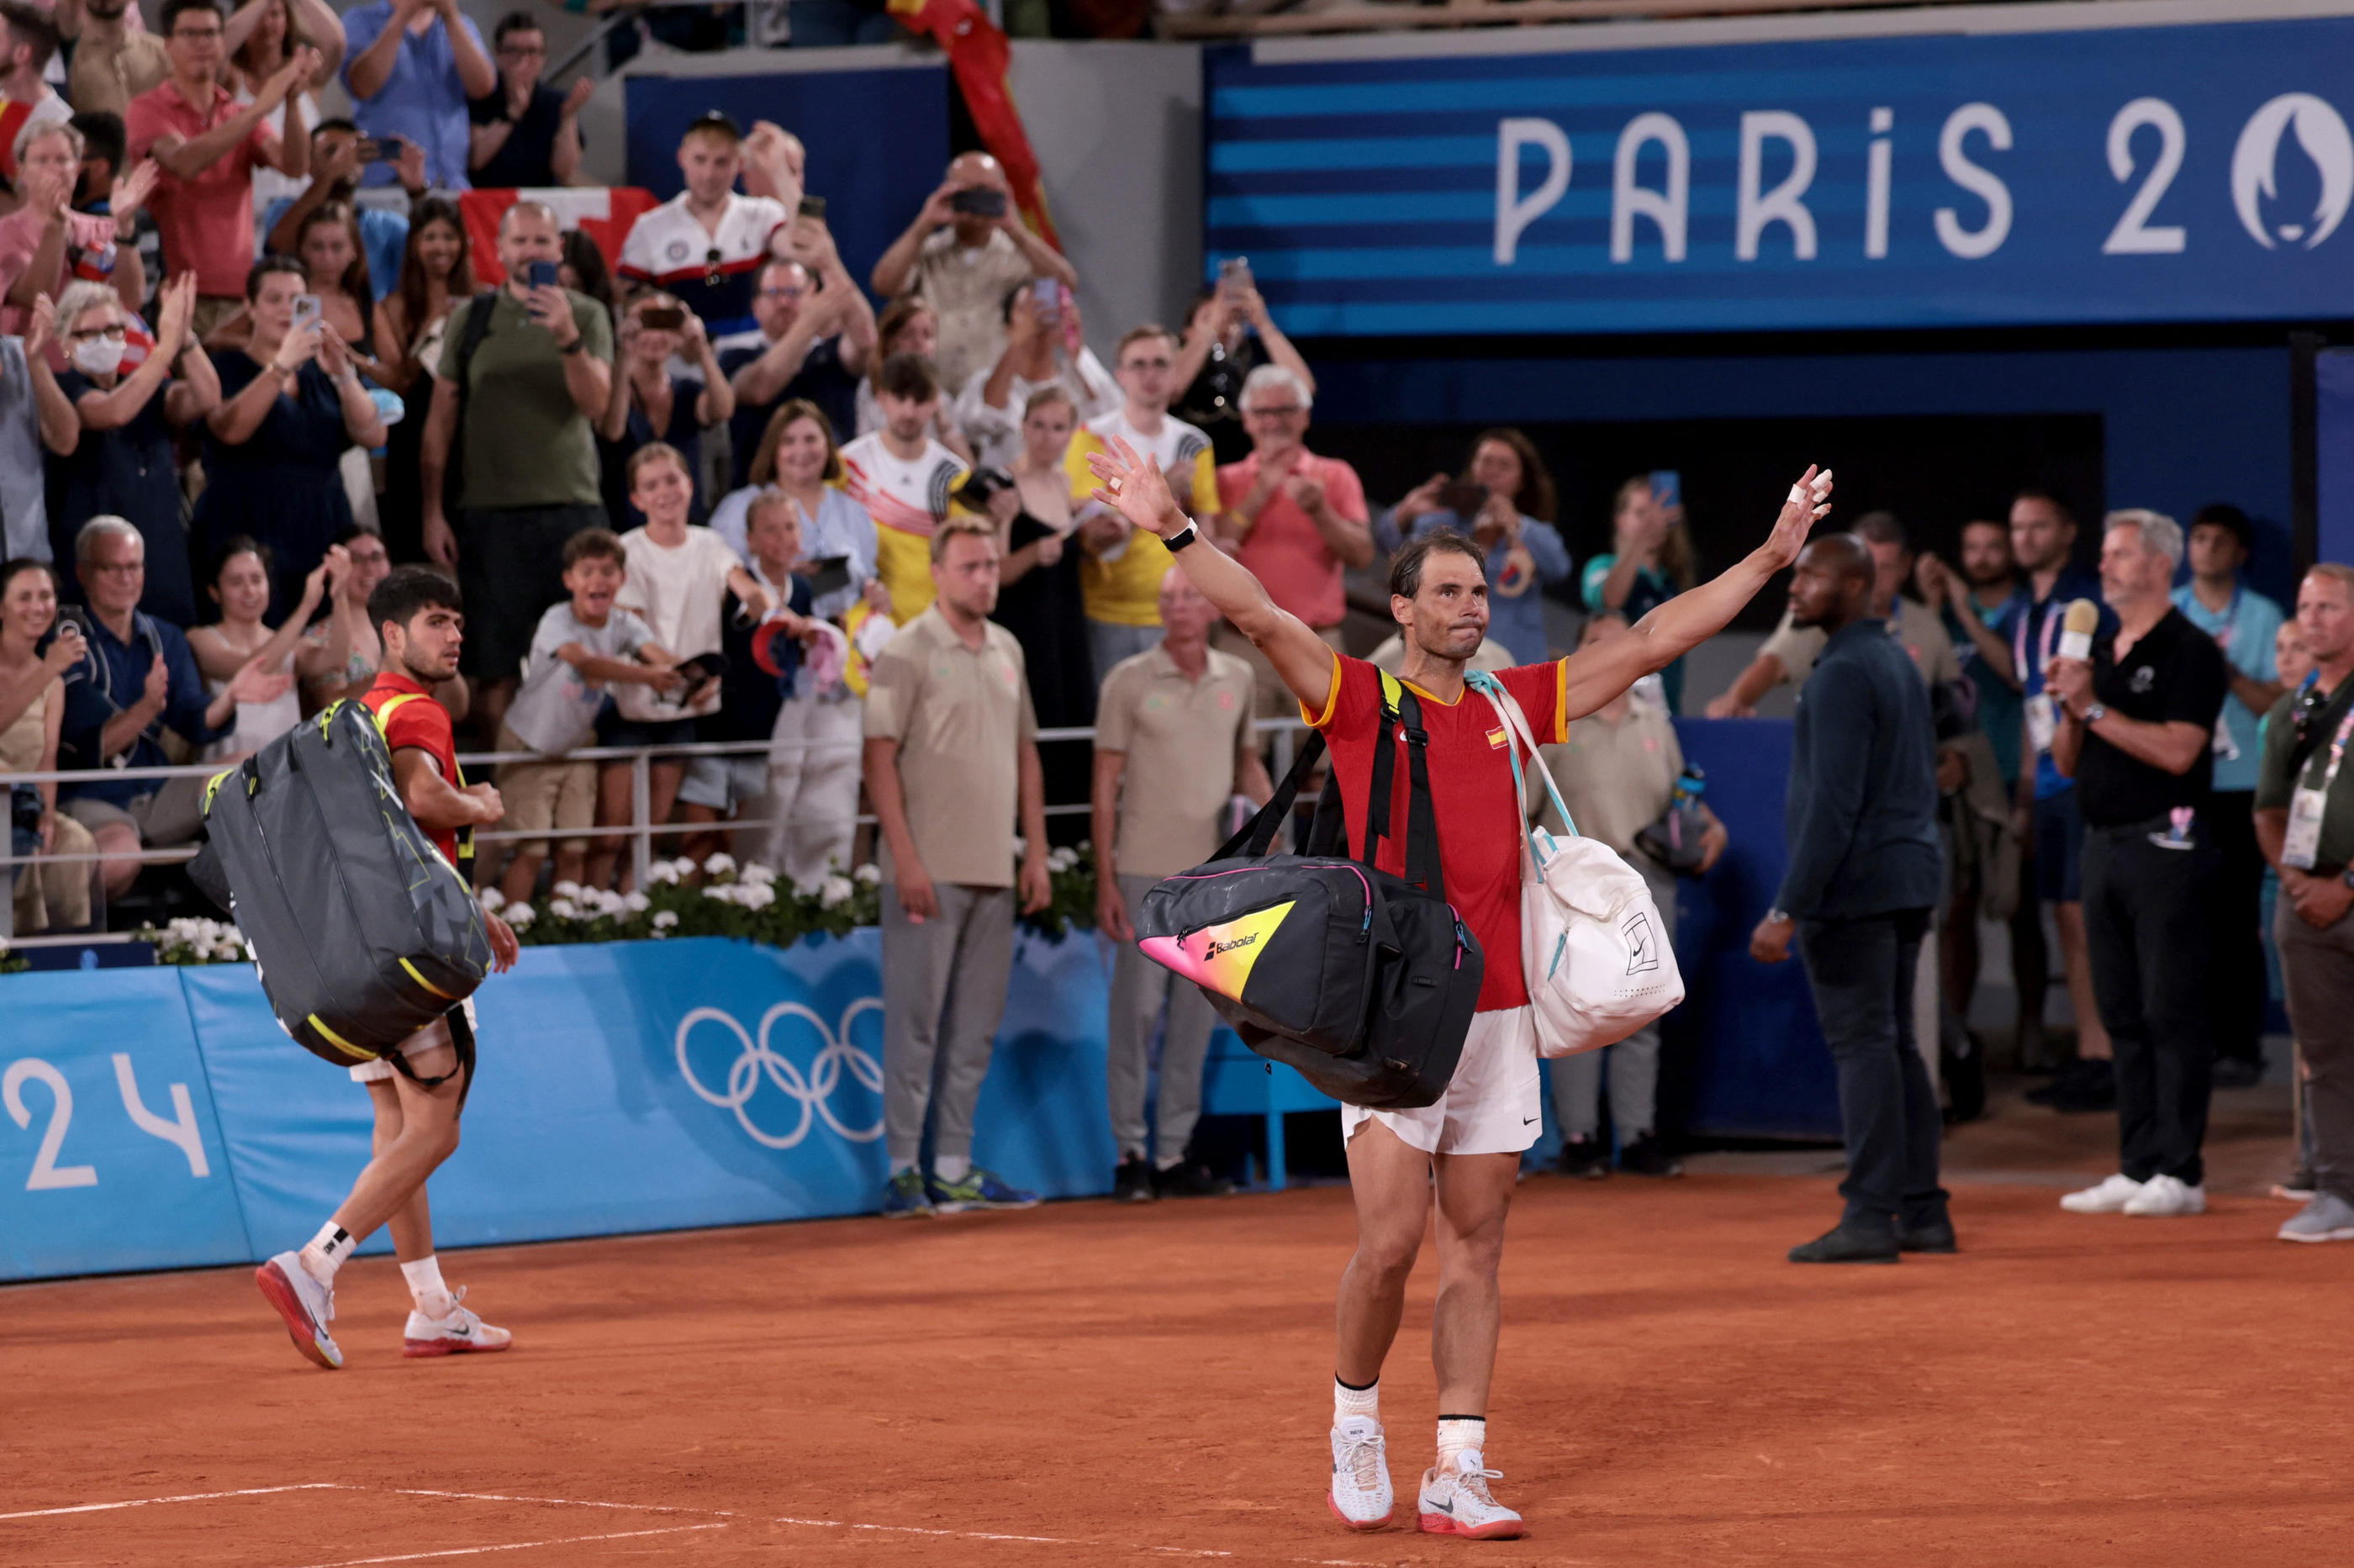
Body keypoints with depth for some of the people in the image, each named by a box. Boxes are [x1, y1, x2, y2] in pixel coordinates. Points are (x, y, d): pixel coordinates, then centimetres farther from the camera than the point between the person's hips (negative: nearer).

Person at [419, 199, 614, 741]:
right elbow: (440, 418, 8)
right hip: (489, 509, 1)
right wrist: (432, 511, 3)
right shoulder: (471, 316, 8)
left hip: (571, 506, -1)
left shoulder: (586, 316, 6)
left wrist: (568, 339, -23)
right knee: (493, 665, -1)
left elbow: (596, 402, -7)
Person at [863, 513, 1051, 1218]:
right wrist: (906, 860, -16)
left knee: (975, 1027, 8)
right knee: (915, 1022, -4)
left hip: (995, 871, 6)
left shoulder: (1008, 651, 14)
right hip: (930, 871, -6)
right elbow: (880, 759, -9)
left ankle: (954, 1167, 14)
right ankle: (902, 1171, 0)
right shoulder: (906, 653, -6)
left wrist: (1036, 853, 12)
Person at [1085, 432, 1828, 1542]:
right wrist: (1175, 533, -27)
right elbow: (1262, 618, -13)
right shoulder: (1357, 699, 0)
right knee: (1389, 1242, -10)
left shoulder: (1513, 706, 12)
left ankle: (1457, 1476, 6)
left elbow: (1651, 642, 17)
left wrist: (1771, 556, 16)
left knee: (1475, 1251, 4)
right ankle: (1356, 1423, 14)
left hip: (1499, 1018, 4)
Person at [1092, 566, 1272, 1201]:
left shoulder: (1237, 679, 8)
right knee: (1137, 1008, -4)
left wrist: (1265, 803, -1)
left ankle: (1174, 1152, 12)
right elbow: (1106, 783, -2)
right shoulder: (1130, 681, -2)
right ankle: (1130, 1152, 3)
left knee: (1196, 1014, 6)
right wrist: (1105, 880, -7)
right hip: (1145, 872, -4)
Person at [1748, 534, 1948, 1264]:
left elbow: (1832, 803, -20)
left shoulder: (1842, 674, -14)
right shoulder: (1901, 664, 16)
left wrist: (1788, 908, -21)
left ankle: (1871, 1216, -10)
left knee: (1863, 1047, -9)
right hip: (1911, 881, 10)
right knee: (1895, 1046, 13)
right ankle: (1923, 1212, 14)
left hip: (1852, 890, -10)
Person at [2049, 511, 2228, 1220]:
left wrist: (2095, 708, -15)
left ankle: (2180, 1174, -7)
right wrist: (2068, 708, -1)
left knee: (2171, 1014, -7)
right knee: (2123, 1015, 8)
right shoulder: (2099, 652, 17)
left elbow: (2177, 750, -18)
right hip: (2105, 840, 8)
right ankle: (2137, 1168, 11)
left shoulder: (2189, 651, -6)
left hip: (2165, 840, -8)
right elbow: (2067, 762, 18)